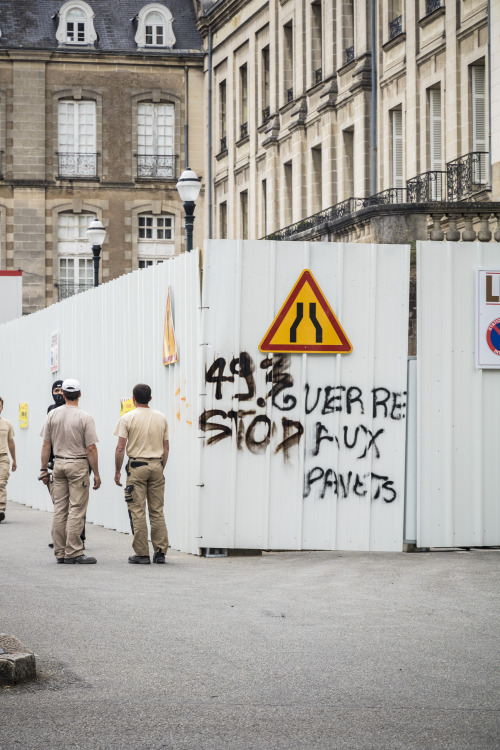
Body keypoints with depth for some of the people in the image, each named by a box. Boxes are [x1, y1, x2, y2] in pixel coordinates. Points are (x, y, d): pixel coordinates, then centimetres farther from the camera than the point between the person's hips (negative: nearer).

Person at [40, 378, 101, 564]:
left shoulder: (52, 415, 3)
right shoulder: (85, 417, -11)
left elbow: (46, 445, 5)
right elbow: (91, 448, -11)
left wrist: (44, 469, 12)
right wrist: (96, 474, -5)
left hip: (59, 463, 5)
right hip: (78, 465, -5)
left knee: (59, 509, 8)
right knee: (76, 509, -4)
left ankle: (60, 553, 10)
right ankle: (73, 553, -7)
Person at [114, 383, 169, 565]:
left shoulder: (128, 418, -6)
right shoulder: (161, 418, 7)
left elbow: (120, 448, -8)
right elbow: (166, 448, 9)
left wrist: (117, 471, 0)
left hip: (137, 466, -4)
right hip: (156, 465, 4)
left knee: (138, 512, -1)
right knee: (157, 511, 10)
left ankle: (142, 554, -2)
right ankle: (160, 552, 8)